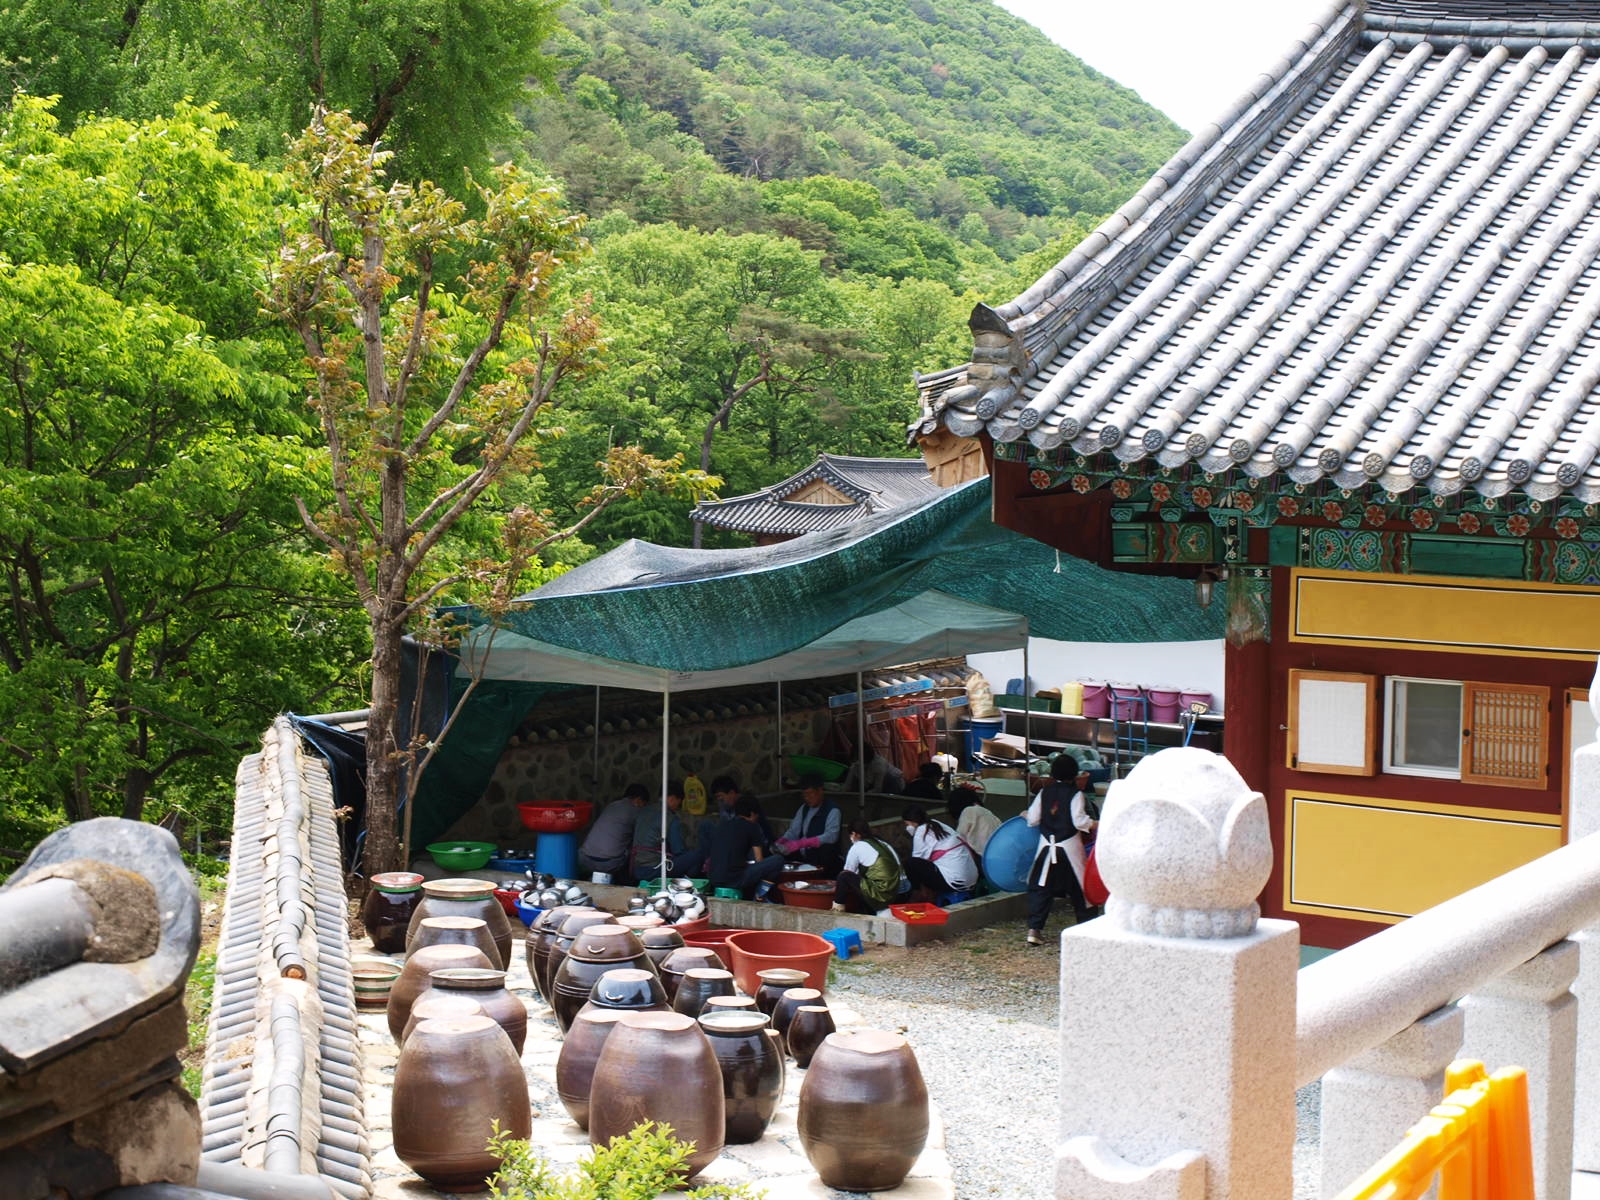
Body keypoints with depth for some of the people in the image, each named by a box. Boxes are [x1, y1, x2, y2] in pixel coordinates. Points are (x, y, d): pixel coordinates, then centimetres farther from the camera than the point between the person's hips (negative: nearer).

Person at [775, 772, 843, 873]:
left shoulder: (832, 810, -9)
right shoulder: (804, 808, 16)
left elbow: (831, 836, -23)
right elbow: (793, 831, 12)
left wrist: (801, 843, -34)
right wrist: (781, 841, -13)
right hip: (803, 856, 6)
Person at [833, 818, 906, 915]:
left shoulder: (857, 847, -1)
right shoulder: (884, 845, 20)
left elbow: (847, 873, 11)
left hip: (881, 896, -8)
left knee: (844, 876, 0)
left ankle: (838, 908, 7)